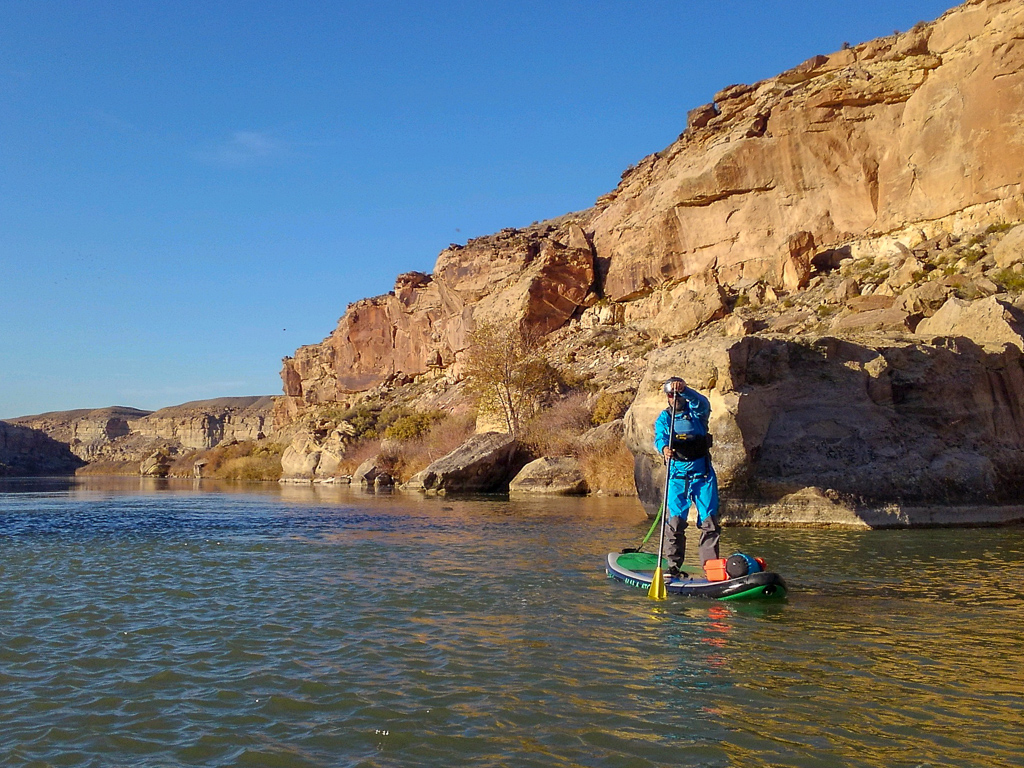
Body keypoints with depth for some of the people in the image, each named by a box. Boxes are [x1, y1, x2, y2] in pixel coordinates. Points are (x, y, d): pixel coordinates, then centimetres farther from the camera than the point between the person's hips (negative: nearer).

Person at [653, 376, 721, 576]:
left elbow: (703, 403, -21)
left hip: (702, 473, 0)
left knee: (710, 521, -1)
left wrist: (685, 390, -39)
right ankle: (673, 566, 3)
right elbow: (659, 437, -11)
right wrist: (664, 448, -35)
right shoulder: (663, 418, 7)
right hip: (677, 475, 0)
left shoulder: (696, 412, 3)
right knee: (674, 521, -5)